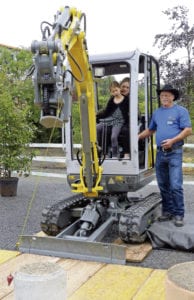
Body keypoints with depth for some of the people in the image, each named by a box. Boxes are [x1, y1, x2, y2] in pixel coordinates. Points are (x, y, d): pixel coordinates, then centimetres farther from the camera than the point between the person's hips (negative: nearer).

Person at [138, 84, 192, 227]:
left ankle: (179, 214, 0)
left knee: (175, 185, -9)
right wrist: (137, 137, 14)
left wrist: (172, 140, -19)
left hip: (174, 152, -6)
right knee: (163, 185, 9)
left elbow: (188, 130, -9)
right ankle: (167, 211, 19)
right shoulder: (157, 112, 16)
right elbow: (150, 130, 25)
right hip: (160, 153, 6)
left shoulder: (181, 111, -1)